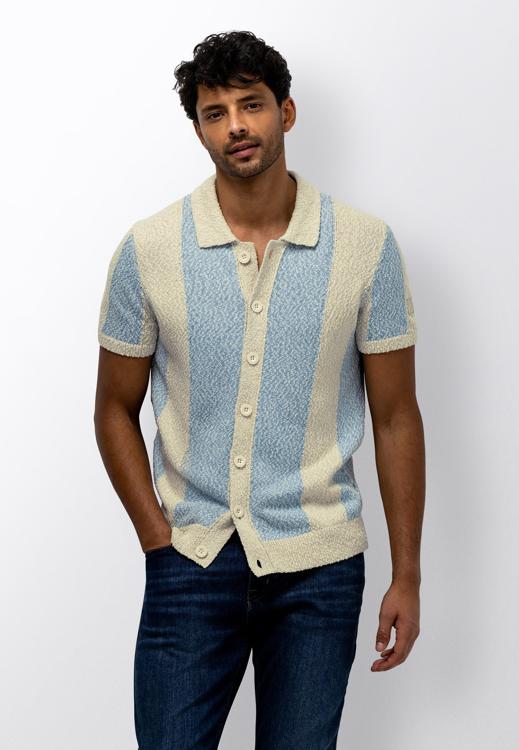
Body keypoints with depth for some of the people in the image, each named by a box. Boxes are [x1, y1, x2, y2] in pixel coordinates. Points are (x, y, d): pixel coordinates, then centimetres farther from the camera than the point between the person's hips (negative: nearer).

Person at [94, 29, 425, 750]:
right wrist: (157, 535, -3)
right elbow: (116, 409, 7)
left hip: (320, 567, 0)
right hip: (191, 562, 0)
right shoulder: (148, 249, -3)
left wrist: (406, 577, 0)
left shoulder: (366, 245, -4)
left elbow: (396, 418, 0)